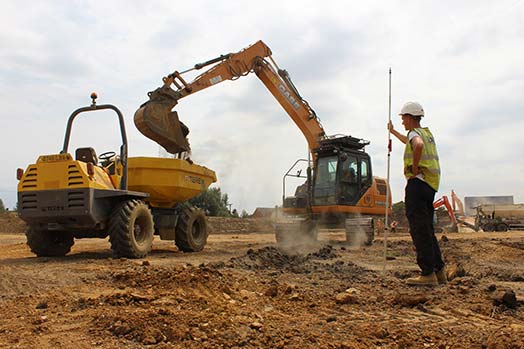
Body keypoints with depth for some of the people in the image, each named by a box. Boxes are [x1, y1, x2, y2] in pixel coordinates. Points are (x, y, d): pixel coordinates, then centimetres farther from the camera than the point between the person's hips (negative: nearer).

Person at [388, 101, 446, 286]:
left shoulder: (415, 133, -7)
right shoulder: (427, 133, 22)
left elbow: (418, 145, -34)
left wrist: (414, 168, -21)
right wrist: (393, 131, 58)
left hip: (418, 183, -9)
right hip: (429, 186, 9)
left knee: (419, 229, -9)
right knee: (427, 229, 14)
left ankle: (428, 274, -9)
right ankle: (439, 271, 16)